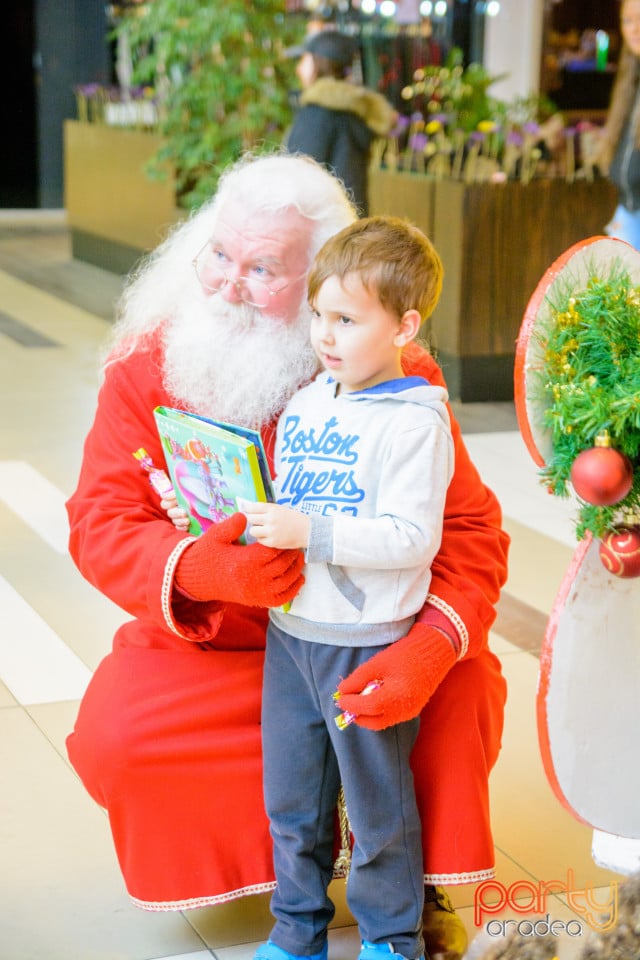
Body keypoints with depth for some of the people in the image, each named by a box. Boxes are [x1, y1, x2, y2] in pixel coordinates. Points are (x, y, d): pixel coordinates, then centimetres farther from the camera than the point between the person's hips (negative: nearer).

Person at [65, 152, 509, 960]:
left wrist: (428, 650, -36)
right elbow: (100, 524, -15)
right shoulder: (147, 368, -11)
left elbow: (471, 529, -15)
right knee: (111, 736, -24)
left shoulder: (399, 381, -14)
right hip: (204, 645, 1)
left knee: (464, 689, -28)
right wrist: (201, 568, -38)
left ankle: (417, 873, -1)